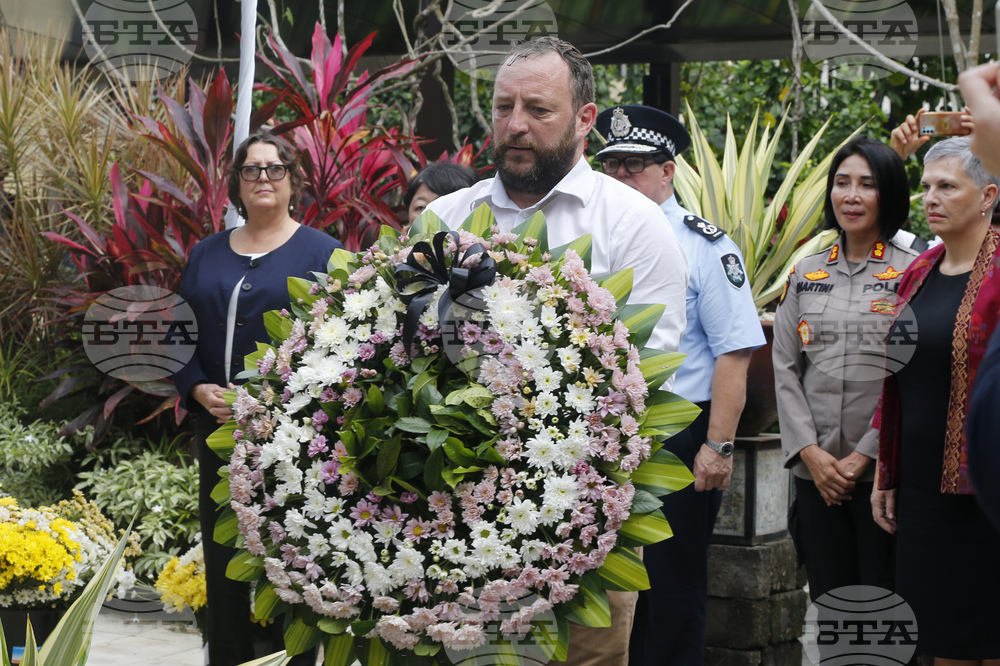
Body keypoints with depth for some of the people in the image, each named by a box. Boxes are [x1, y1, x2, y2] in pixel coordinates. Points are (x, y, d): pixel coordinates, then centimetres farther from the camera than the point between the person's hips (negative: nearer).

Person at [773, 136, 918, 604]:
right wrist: (810, 451, -3)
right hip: (816, 472, 4)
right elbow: (785, 368, 9)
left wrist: (865, 456, -12)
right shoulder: (805, 275, 13)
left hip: (884, 471, -4)